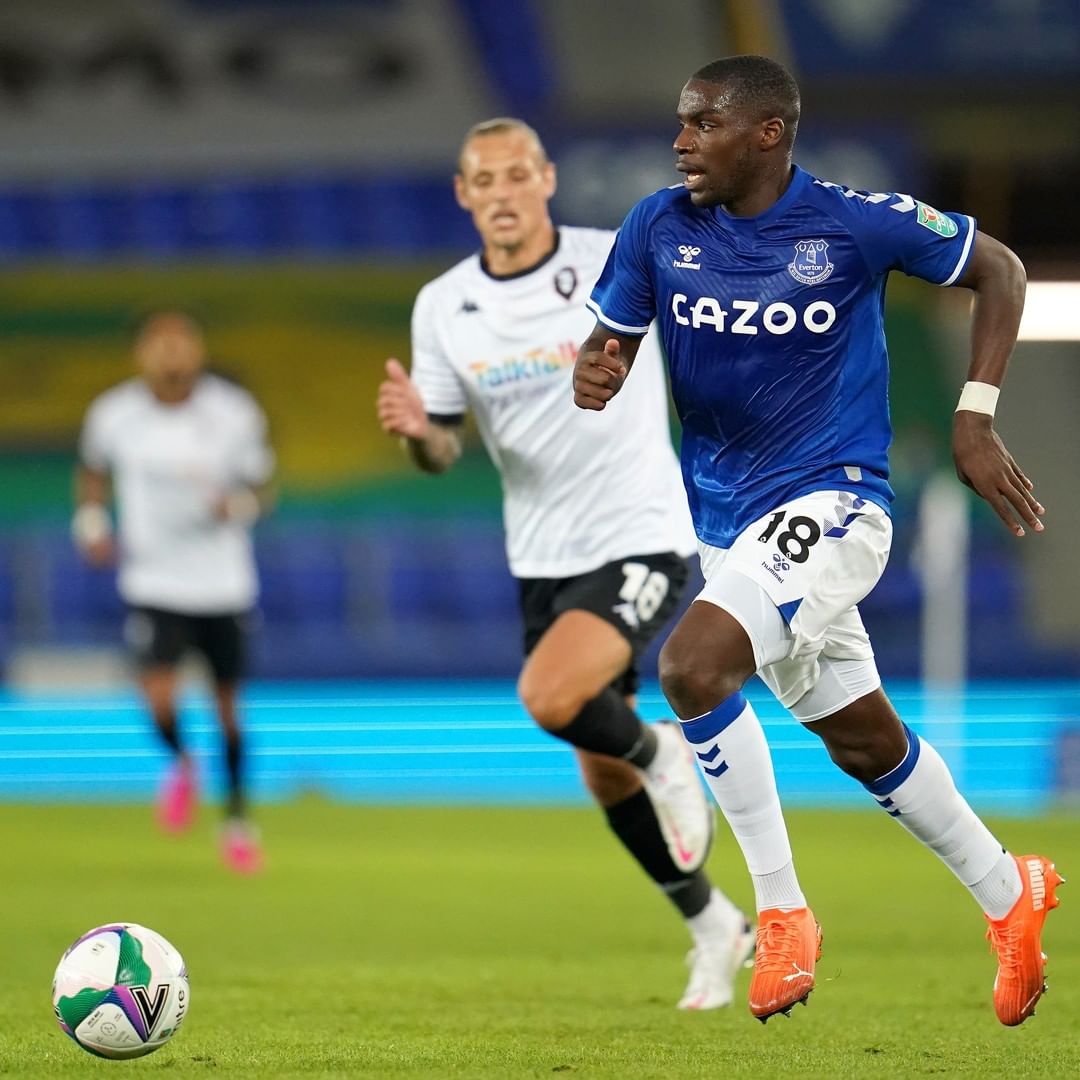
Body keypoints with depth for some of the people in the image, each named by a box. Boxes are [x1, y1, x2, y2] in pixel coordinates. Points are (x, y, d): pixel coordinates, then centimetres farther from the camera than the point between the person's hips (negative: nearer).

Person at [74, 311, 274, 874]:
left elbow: (259, 485, 4)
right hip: (153, 581, -1)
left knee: (227, 701, 8)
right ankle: (180, 762, 18)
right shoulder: (113, 415, -6)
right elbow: (93, 472, 14)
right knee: (159, 695, -18)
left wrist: (237, 504, -18)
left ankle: (237, 816, 29)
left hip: (223, 581, 1)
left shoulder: (234, 414, -8)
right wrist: (91, 522, -1)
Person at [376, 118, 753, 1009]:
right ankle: (714, 927, 33)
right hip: (543, 560, 5)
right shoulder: (443, 307, 0)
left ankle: (658, 752, 3)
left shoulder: (620, 264, -12)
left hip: (640, 539, -5)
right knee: (603, 777, 12)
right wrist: (415, 430, -17)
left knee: (549, 696, -30)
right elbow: (445, 450, 5)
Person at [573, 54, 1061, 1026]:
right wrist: (592, 376, -20)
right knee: (862, 740, 16)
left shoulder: (855, 224, -14)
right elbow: (608, 343, 5)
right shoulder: (659, 228, -3)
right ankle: (1009, 894, 37)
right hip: (728, 516, 6)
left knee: (693, 664, -27)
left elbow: (998, 269, -1)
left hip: (832, 499, -6)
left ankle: (781, 910, -15)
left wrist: (975, 420, -8)